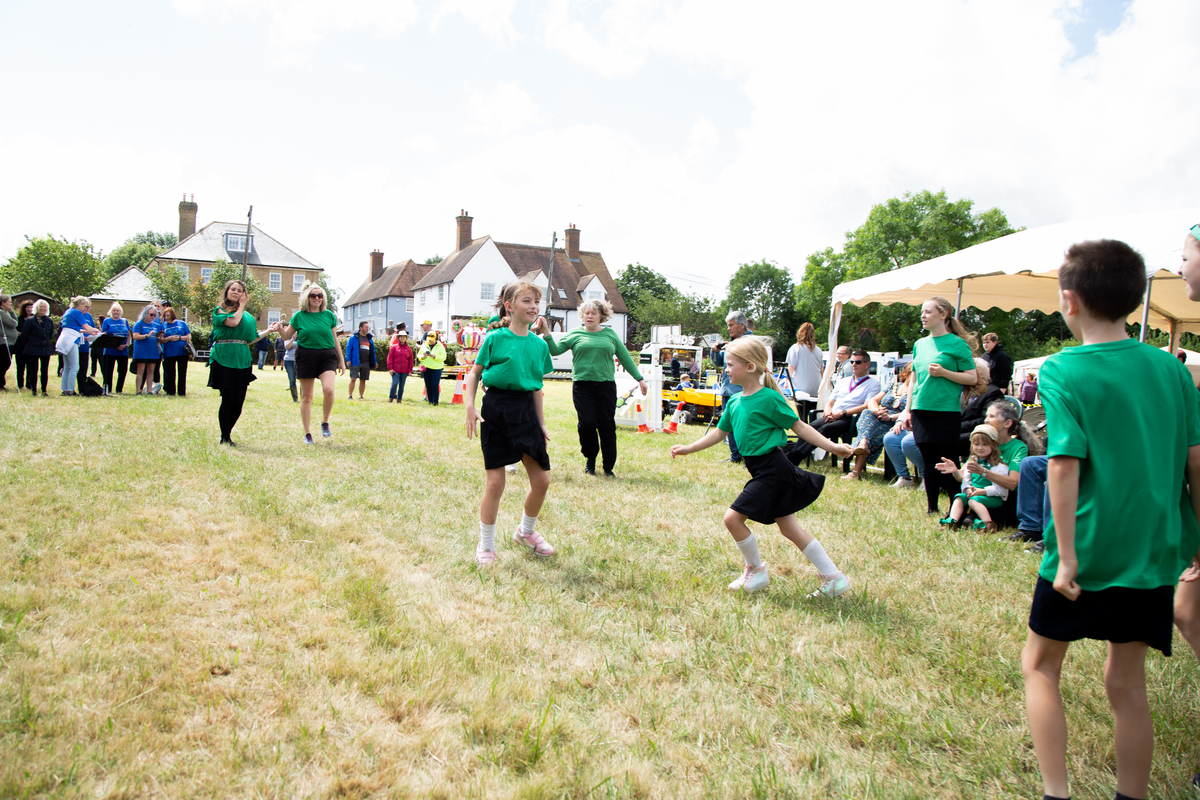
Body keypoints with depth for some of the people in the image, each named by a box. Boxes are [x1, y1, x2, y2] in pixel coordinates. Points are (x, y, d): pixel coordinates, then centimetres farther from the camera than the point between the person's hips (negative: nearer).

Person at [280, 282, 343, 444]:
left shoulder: (329, 315, 7)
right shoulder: (299, 316, 3)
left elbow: (335, 339, 13)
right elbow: (287, 335, 9)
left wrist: (341, 360, 13)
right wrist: (280, 329, -13)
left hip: (326, 356, 0)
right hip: (306, 356, 0)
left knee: (328, 390, -22)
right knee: (306, 396, 4)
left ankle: (325, 423, 1)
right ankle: (307, 433, 14)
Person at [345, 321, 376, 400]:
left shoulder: (370, 338, 17)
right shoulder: (353, 338, 1)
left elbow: (373, 351, 20)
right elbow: (348, 348, -2)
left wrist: (374, 362, 15)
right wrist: (348, 359, -11)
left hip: (366, 363, 5)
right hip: (355, 362, -5)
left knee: (363, 380, 6)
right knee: (353, 378, -10)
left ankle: (360, 396, 14)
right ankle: (350, 396, -4)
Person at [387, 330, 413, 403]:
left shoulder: (409, 348, 8)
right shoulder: (394, 347, 2)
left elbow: (410, 360, 12)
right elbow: (390, 358, 2)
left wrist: (410, 370, 7)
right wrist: (390, 368, -5)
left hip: (404, 371, 2)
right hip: (395, 370, -2)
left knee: (401, 385, 6)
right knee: (394, 384, -10)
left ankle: (399, 399, 15)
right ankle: (391, 397, 3)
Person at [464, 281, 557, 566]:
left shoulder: (539, 344, 7)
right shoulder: (495, 339, -5)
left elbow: (537, 387, 12)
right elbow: (474, 373, 3)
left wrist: (541, 424, 10)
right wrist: (470, 407, -9)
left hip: (525, 410, 5)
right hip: (496, 409, -4)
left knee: (542, 479, 4)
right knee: (494, 482, -3)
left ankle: (526, 531, 31)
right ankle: (486, 545, 15)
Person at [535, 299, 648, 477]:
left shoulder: (610, 334, 12)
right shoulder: (575, 334, 8)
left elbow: (625, 357, 15)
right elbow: (555, 350, 1)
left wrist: (639, 379, 15)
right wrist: (546, 333, -14)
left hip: (606, 386, 1)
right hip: (582, 386, -1)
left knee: (607, 425, 0)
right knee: (586, 424, -7)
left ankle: (608, 466, 11)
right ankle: (590, 459, 18)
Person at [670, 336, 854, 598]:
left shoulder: (769, 398, -14)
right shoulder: (735, 402, 9)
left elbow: (798, 426, -9)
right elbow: (719, 432, 20)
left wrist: (831, 446, -12)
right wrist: (688, 448, 18)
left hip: (772, 470, -8)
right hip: (762, 470, 8)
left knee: (733, 517, -9)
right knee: (789, 528, 11)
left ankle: (756, 571, 12)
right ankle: (834, 577, 19)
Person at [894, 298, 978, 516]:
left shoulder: (957, 344, -3)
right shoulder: (920, 344, 14)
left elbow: (972, 378, -4)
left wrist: (943, 372, -17)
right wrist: (907, 410, 14)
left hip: (946, 410, -5)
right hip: (921, 409, 5)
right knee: (928, 459, 8)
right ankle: (931, 508, 17)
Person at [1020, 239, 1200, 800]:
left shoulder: (1062, 370, -13)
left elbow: (1064, 464, -19)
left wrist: (1066, 555, -16)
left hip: (1090, 549, -5)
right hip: (1154, 550, 5)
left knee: (1040, 665, 14)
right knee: (1126, 681, 16)